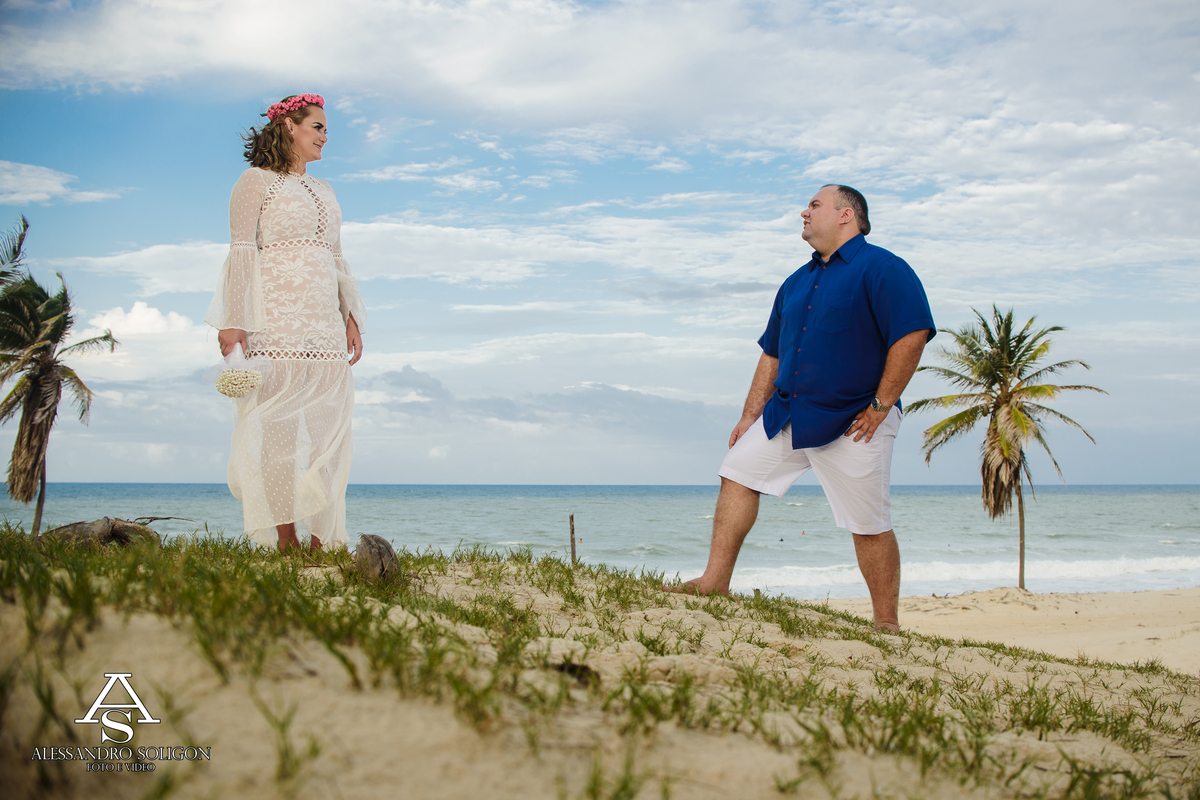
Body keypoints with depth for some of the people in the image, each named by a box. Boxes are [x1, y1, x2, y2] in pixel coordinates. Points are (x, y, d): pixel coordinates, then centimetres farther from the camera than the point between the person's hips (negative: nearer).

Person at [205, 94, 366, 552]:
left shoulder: (323, 191, 24)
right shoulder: (256, 182, 5)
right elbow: (242, 252, -4)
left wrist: (351, 316, 13)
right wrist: (233, 320, -13)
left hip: (324, 322, 6)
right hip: (275, 317, -6)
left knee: (329, 423, -1)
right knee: (278, 423, -8)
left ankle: (323, 538, 1)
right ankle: (284, 538, -6)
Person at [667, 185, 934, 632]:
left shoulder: (881, 269, -7)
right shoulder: (798, 283, 17)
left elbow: (912, 335, -16)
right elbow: (772, 355, 20)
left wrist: (880, 406, -16)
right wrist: (750, 417, 14)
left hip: (852, 423, -7)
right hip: (786, 412, 8)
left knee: (869, 525, -3)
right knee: (739, 471, 1)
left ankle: (887, 625, 8)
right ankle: (716, 581, 7)